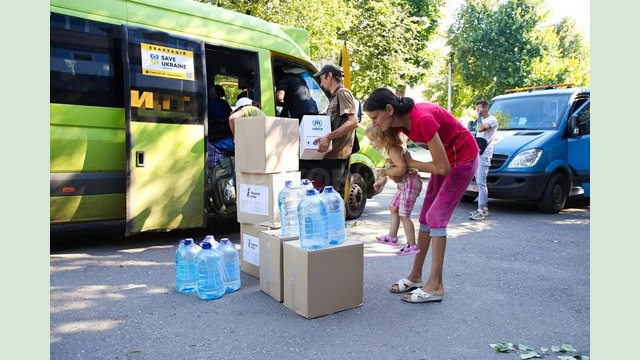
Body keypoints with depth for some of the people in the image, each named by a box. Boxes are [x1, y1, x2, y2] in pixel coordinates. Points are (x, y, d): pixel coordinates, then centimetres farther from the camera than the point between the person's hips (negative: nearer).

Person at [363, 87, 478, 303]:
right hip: (445, 158, 8)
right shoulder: (398, 121, -11)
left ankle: (435, 286, -6)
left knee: (436, 217, -12)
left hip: (463, 158, -8)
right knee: (426, 217, 8)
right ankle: (415, 276, 18)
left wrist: (411, 163, -15)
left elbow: (442, 168, -28)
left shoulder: (422, 119, -34)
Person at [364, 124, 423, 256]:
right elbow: (391, 167, 17)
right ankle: (392, 237, 32)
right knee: (393, 208, 20)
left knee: (404, 215, -7)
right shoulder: (391, 148, 8)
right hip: (404, 184, 11)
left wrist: (385, 172, -20)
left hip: (410, 183, -11)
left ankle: (412, 246, 1)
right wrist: (382, 181, 9)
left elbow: (402, 168, -32)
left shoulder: (393, 150, -22)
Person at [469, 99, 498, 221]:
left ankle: (480, 211, -15)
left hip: (484, 155, -9)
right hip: (476, 154, 9)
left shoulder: (492, 120, -8)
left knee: (481, 183, -14)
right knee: (480, 182, 11)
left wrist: (480, 116, -12)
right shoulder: (481, 120, 20)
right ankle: (484, 208, 17)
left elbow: (481, 128, -24)